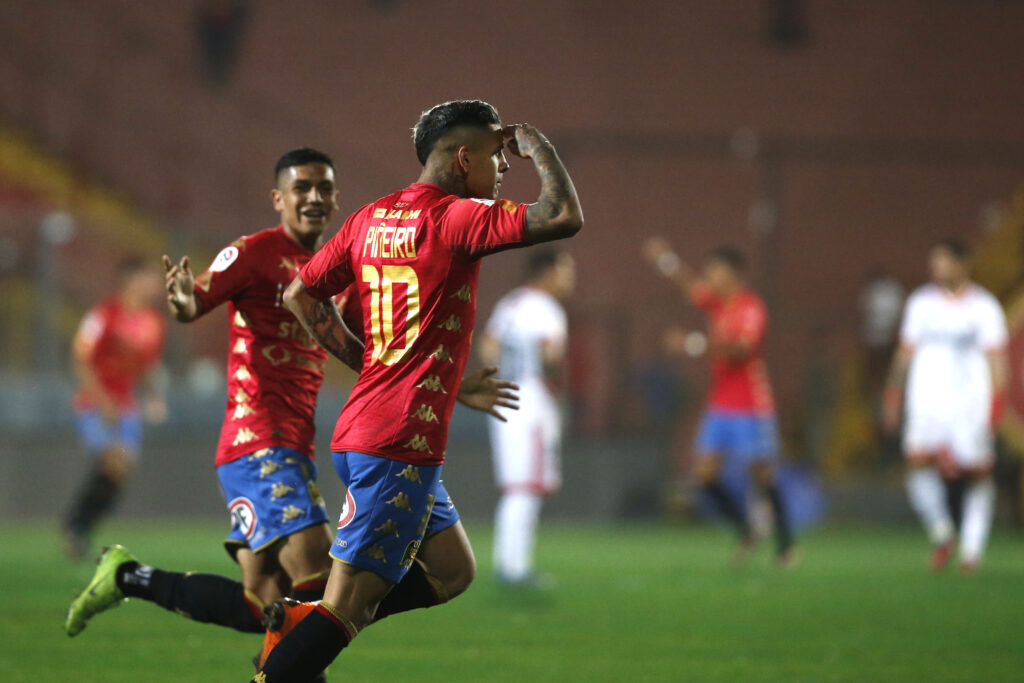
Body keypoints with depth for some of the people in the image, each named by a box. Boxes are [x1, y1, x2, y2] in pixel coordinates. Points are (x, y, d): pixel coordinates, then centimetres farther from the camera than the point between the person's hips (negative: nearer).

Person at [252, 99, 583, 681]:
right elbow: (565, 217, -20)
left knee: (453, 572, 19)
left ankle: (298, 623, 16)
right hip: (400, 445, -10)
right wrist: (538, 146, -4)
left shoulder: (371, 218, 11)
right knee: (348, 606, -8)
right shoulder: (453, 219, -13)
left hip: (362, 432, 10)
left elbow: (300, 295, 18)